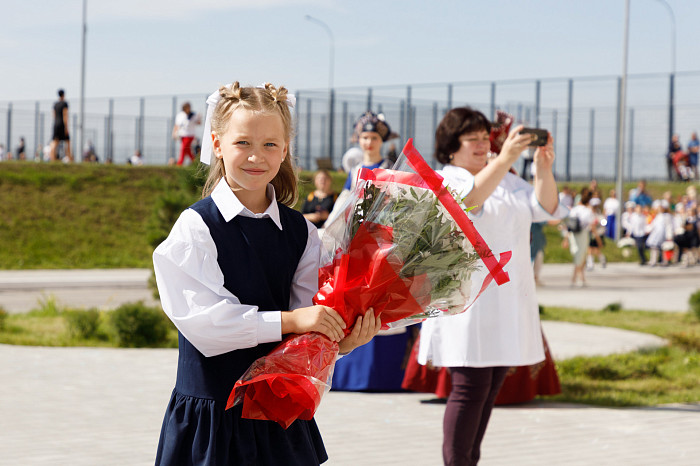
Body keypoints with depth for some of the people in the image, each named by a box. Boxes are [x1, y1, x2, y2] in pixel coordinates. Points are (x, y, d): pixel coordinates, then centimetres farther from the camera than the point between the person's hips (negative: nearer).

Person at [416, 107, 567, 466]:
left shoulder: (507, 180, 18)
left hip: (507, 299, 6)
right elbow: (470, 197, -25)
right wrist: (505, 159, -36)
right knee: (470, 386, -11)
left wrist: (544, 169, -13)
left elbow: (546, 208, 6)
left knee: (490, 388, 8)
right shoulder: (442, 182, -2)